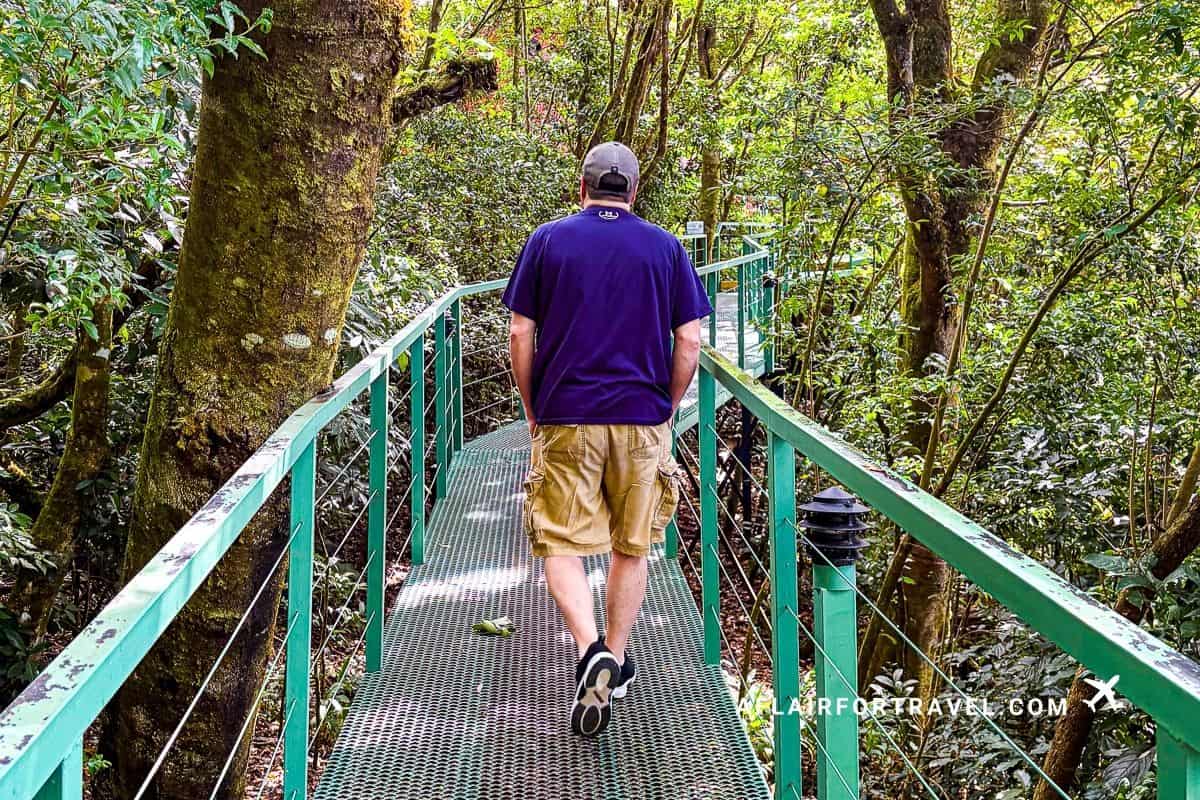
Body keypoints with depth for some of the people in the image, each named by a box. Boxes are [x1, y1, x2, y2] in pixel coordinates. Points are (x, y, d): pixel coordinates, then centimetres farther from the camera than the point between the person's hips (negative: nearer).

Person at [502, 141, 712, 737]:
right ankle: (617, 661, 24)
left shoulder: (547, 241, 3)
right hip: (643, 419, 2)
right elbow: (689, 342, 0)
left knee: (561, 543, 3)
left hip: (565, 419, -1)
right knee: (631, 546, 14)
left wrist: (531, 410, 10)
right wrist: (667, 409, 12)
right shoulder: (665, 248, 4)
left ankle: (590, 650, -18)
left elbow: (520, 335, 0)